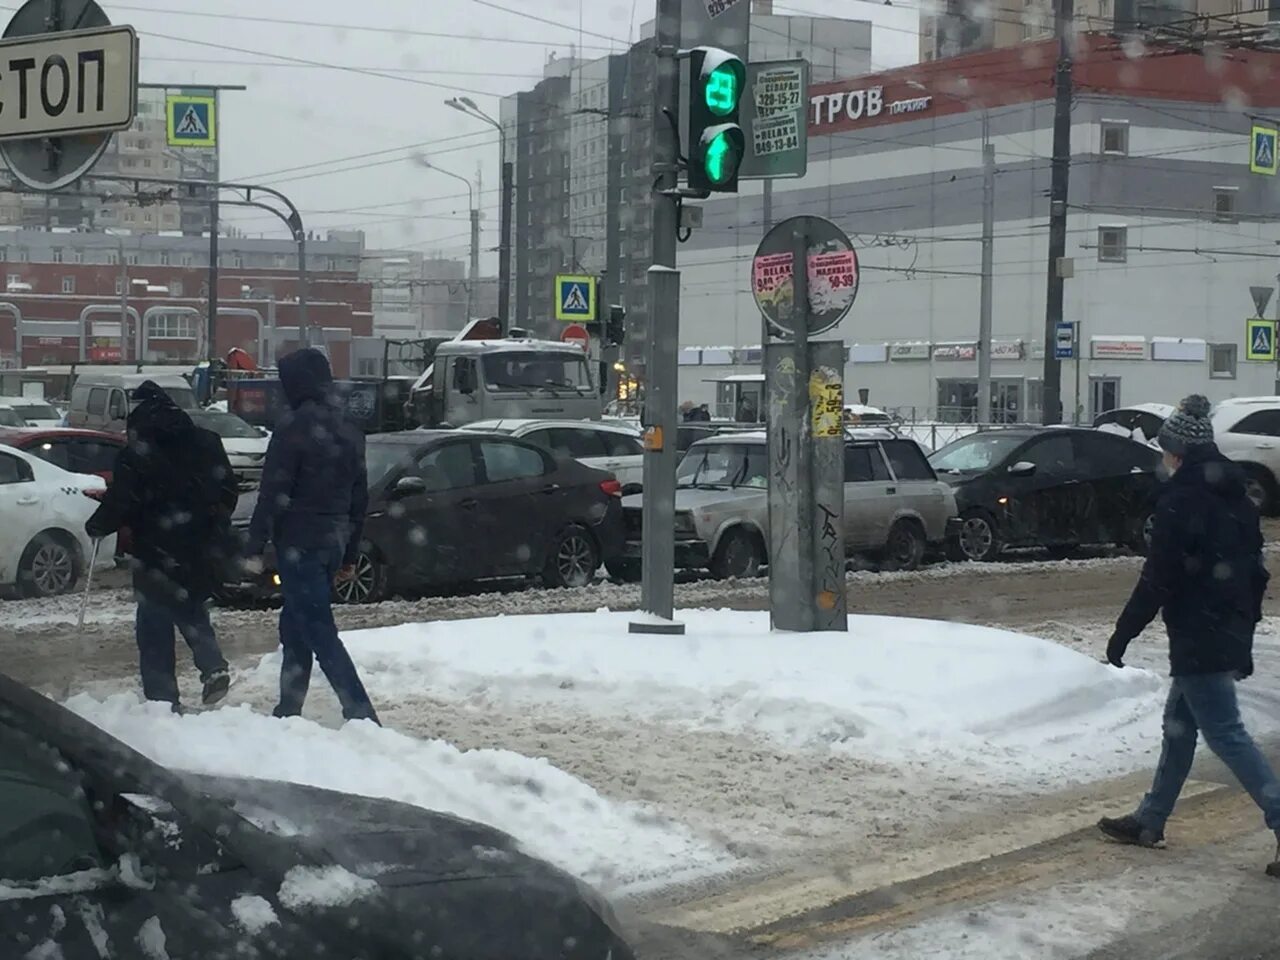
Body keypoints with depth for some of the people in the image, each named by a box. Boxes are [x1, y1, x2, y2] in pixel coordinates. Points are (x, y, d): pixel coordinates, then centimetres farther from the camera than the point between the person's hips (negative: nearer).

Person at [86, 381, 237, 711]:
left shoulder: (137, 456, -12)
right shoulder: (207, 444, 3)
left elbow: (120, 504, -12)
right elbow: (228, 491, 8)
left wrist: (96, 526, 7)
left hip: (160, 557, -5)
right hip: (206, 553, 5)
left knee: (155, 628, 7)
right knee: (191, 610, 24)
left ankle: (163, 699, 4)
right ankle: (213, 666, 2)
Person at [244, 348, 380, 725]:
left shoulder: (293, 427, -12)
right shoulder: (349, 430, 12)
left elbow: (273, 492, -15)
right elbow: (359, 497, 16)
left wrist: (255, 546, -11)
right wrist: (350, 554, 21)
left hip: (299, 543, -8)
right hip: (333, 542, 8)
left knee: (320, 633, -9)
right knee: (295, 627, 18)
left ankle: (362, 715, -16)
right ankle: (288, 711, 23)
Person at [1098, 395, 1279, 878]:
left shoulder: (1181, 500, -16)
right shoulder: (1235, 498, 11)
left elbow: (1158, 579, -17)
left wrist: (1122, 635, -9)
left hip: (1197, 638, -9)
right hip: (1230, 635, 9)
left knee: (1224, 732, -6)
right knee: (1179, 724, 17)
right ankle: (1150, 820, 27)